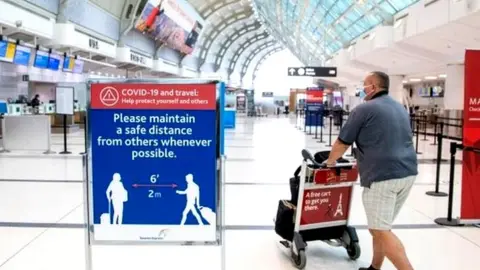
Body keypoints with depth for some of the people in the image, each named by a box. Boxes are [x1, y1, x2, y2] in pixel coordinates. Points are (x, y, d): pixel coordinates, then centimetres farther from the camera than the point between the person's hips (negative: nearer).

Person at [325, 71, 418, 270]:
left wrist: (330, 162, 21)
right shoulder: (401, 109, 20)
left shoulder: (364, 109, -4)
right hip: (407, 173, 8)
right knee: (380, 226, 18)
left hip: (382, 177, -8)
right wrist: (363, 163, 37)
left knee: (381, 231, -4)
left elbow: (342, 143, 2)